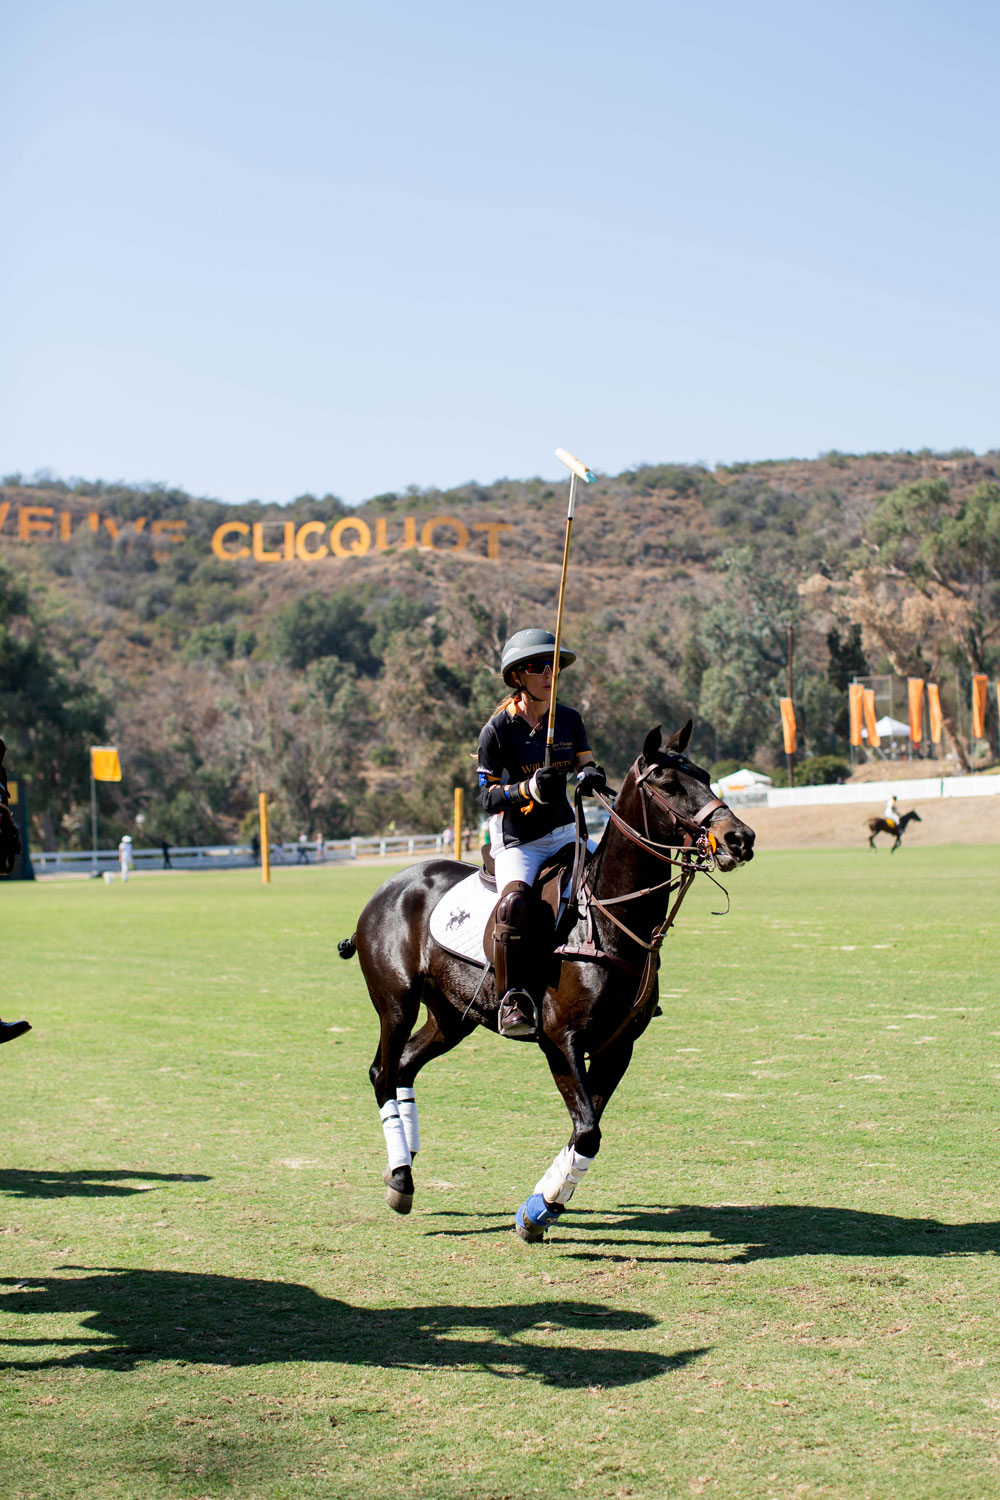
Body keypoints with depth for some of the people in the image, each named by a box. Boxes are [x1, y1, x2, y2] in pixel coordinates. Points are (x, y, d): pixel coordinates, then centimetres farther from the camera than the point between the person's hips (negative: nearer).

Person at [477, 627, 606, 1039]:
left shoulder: (569, 719, 5)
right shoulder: (498, 730, -9)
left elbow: (585, 763, 15)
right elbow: (488, 799, -8)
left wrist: (590, 775, -11)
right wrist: (530, 789, -26)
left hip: (564, 833, 5)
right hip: (516, 843, -5)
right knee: (515, 903, -33)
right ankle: (514, 1003, -28)